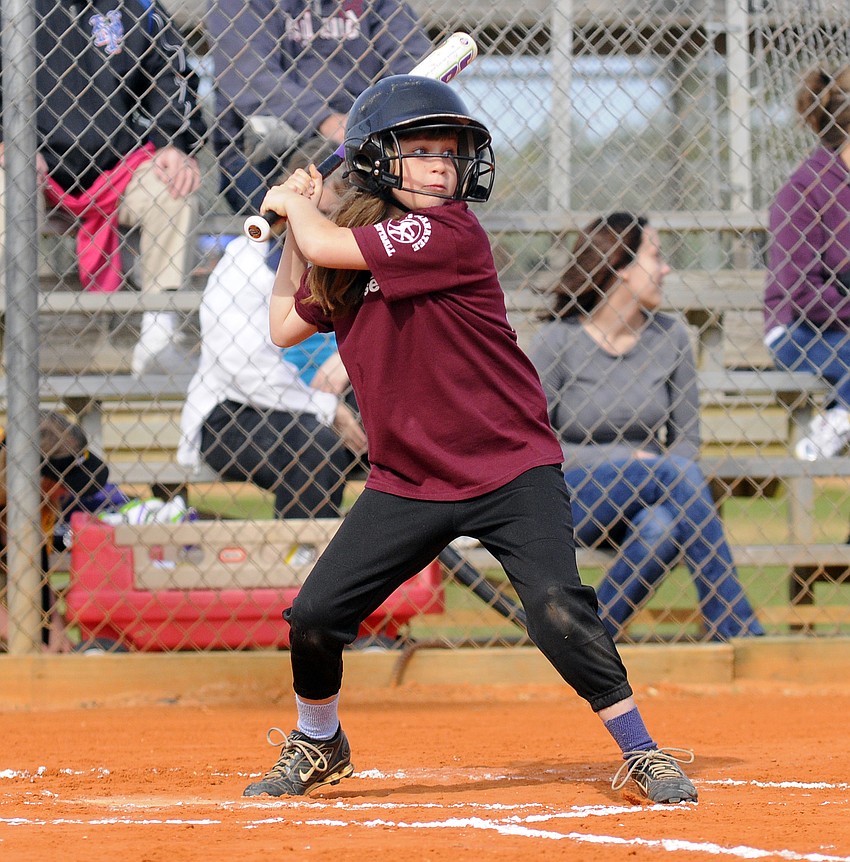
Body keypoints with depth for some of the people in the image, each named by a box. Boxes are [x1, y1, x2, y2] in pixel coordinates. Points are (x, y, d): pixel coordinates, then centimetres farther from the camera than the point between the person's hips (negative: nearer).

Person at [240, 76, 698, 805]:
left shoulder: (449, 233, -16)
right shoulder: (354, 248, 6)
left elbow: (328, 246, -20)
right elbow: (286, 327, 14)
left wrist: (298, 207, 2)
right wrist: (295, 219, 12)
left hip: (512, 470, -6)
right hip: (408, 483, 6)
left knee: (558, 611, -21)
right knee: (314, 618, 1)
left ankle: (643, 753, -6)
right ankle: (317, 745, 27)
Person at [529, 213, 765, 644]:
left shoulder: (671, 337, 6)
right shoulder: (557, 342, -7)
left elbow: (687, 438, 9)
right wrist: (616, 461, -18)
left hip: (643, 501, 4)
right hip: (568, 499, -4)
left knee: (662, 526, -34)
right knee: (676, 474, -29)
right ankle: (737, 630, -27)